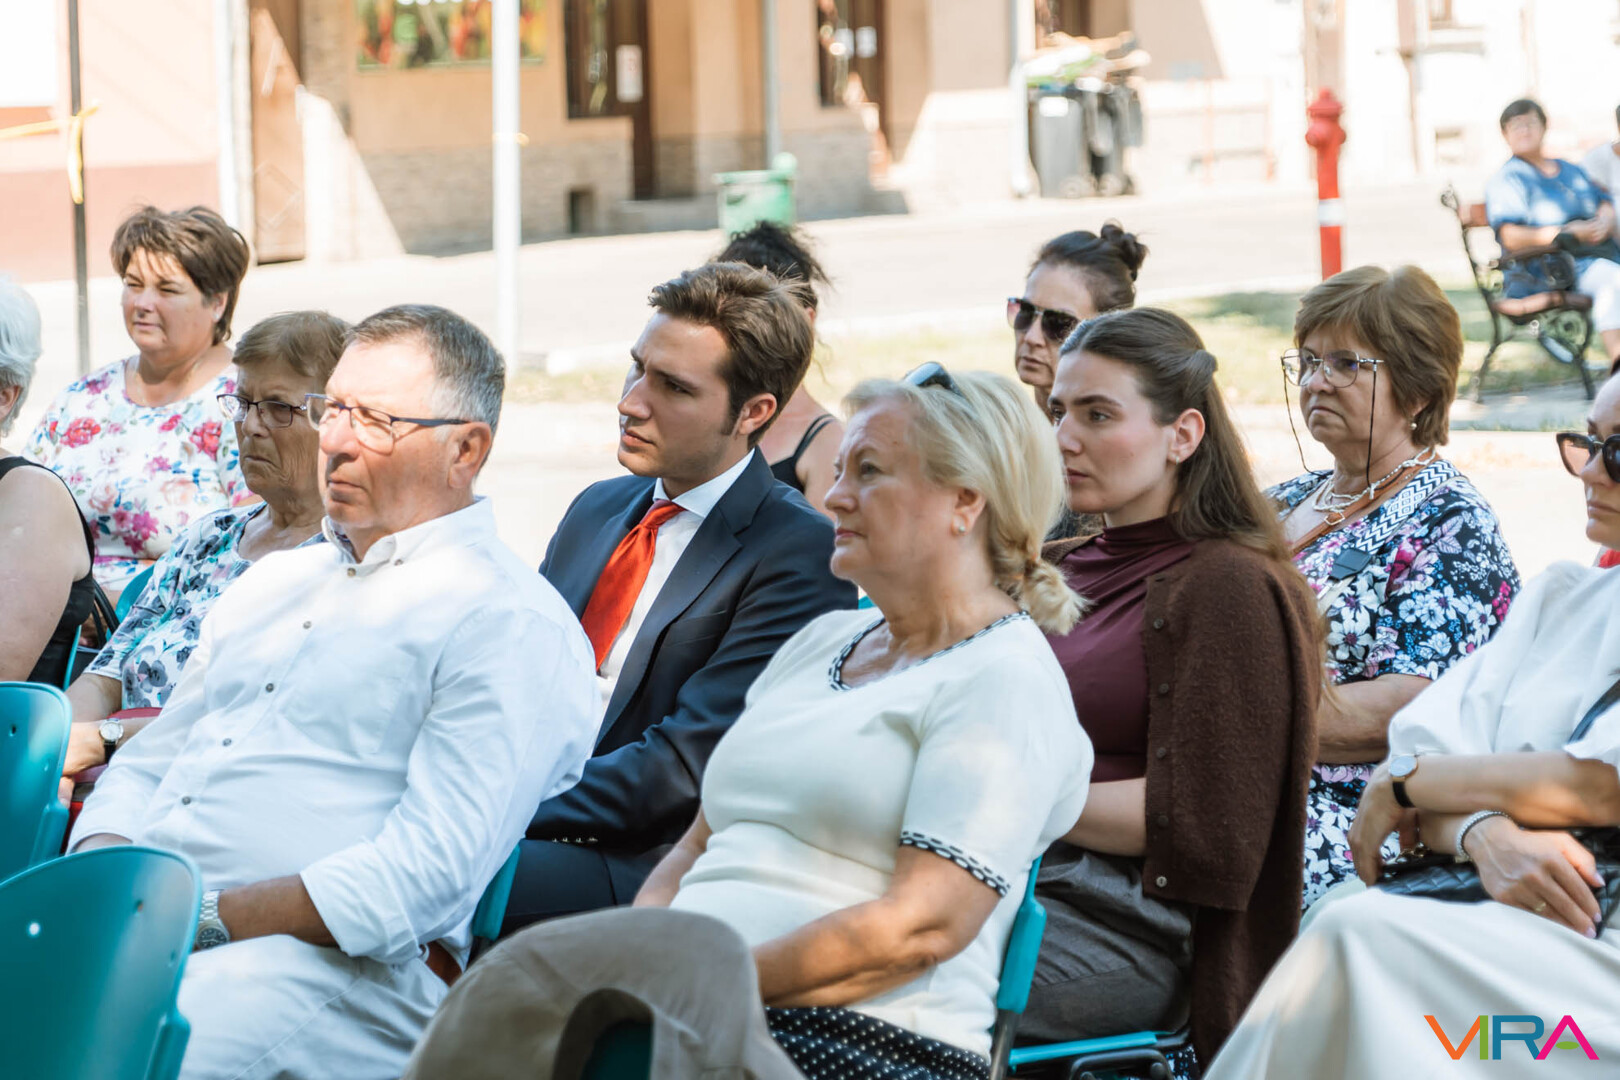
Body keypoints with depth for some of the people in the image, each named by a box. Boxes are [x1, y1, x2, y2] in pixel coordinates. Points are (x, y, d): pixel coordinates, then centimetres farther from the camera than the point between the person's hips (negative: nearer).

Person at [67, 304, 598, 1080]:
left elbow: (429, 874, -12)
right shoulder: (271, 583, 26)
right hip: (139, 924, 7)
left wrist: (204, 917, -17)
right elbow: (148, 763, 25)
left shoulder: (512, 626, -1)